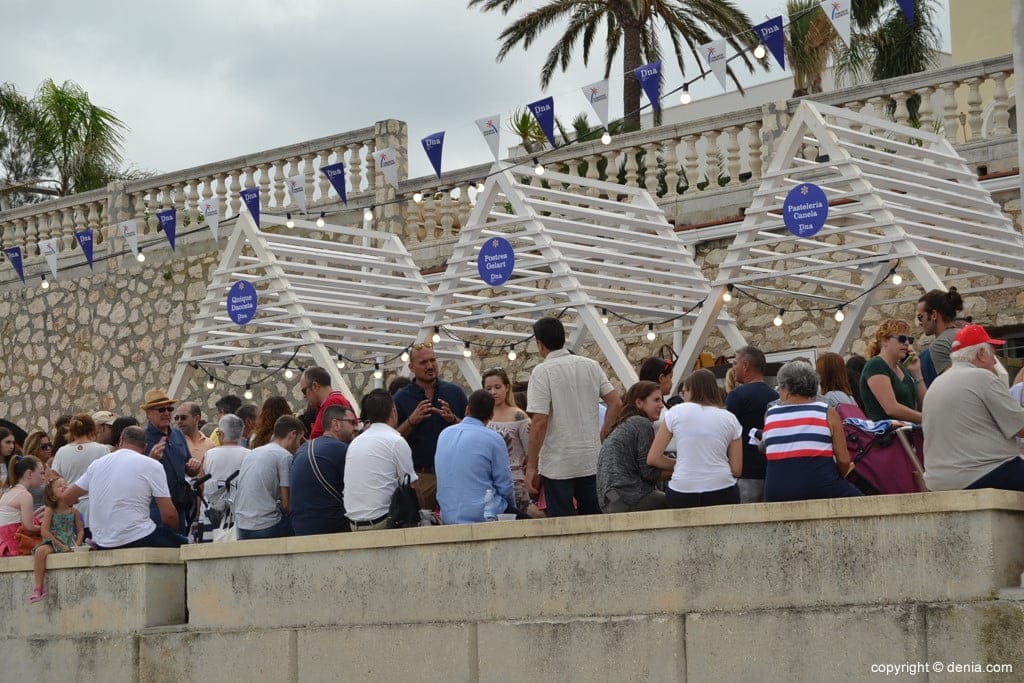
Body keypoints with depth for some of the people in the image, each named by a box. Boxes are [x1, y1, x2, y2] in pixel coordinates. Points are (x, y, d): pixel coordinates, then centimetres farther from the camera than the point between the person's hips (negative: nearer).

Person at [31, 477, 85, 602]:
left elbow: (80, 530, 6)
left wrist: (77, 545, -13)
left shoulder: (74, 511, 5)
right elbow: (44, 532, -10)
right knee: (41, 551, -33)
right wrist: (61, 546, -16)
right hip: (53, 543, -3)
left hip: (70, 543, 3)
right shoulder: (50, 511, -3)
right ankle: (39, 587, -28)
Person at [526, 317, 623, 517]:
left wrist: (531, 467, -11)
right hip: (592, 460, 5)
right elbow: (616, 403, 5)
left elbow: (539, 422, -16)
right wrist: (601, 436, 12)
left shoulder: (542, 372, -10)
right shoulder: (591, 366, 7)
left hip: (558, 465, -5)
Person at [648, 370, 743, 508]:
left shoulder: (676, 412, 5)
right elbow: (736, 470, 8)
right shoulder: (730, 418, 10)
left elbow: (653, 459, 5)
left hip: (682, 496, -1)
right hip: (722, 493, 1)